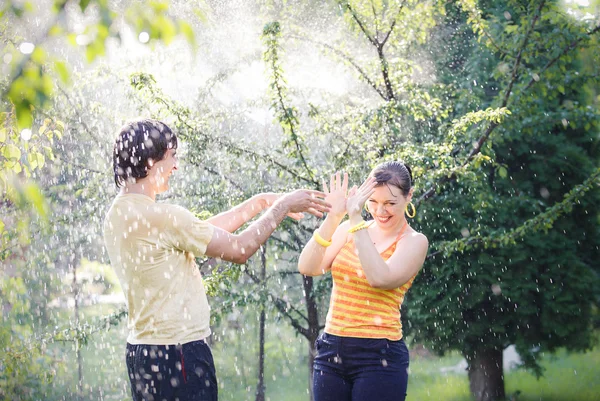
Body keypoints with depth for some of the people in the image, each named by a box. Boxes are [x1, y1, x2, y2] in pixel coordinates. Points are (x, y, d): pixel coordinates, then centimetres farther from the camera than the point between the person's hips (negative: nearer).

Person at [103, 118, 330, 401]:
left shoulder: (118, 215, 9)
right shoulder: (162, 216, -19)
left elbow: (203, 232, 14)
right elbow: (239, 249, -11)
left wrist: (261, 202, 15)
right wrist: (282, 206, 2)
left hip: (141, 351, 9)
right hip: (178, 353, -9)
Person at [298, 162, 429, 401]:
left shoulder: (413, 242, -3)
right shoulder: (350, 229, 8)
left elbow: (380, 278, -22)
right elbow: (307, 268, -5)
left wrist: (356, 217, -20)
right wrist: (332, 217, -16)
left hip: (379, 357, -4)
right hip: (331, 354, 4)